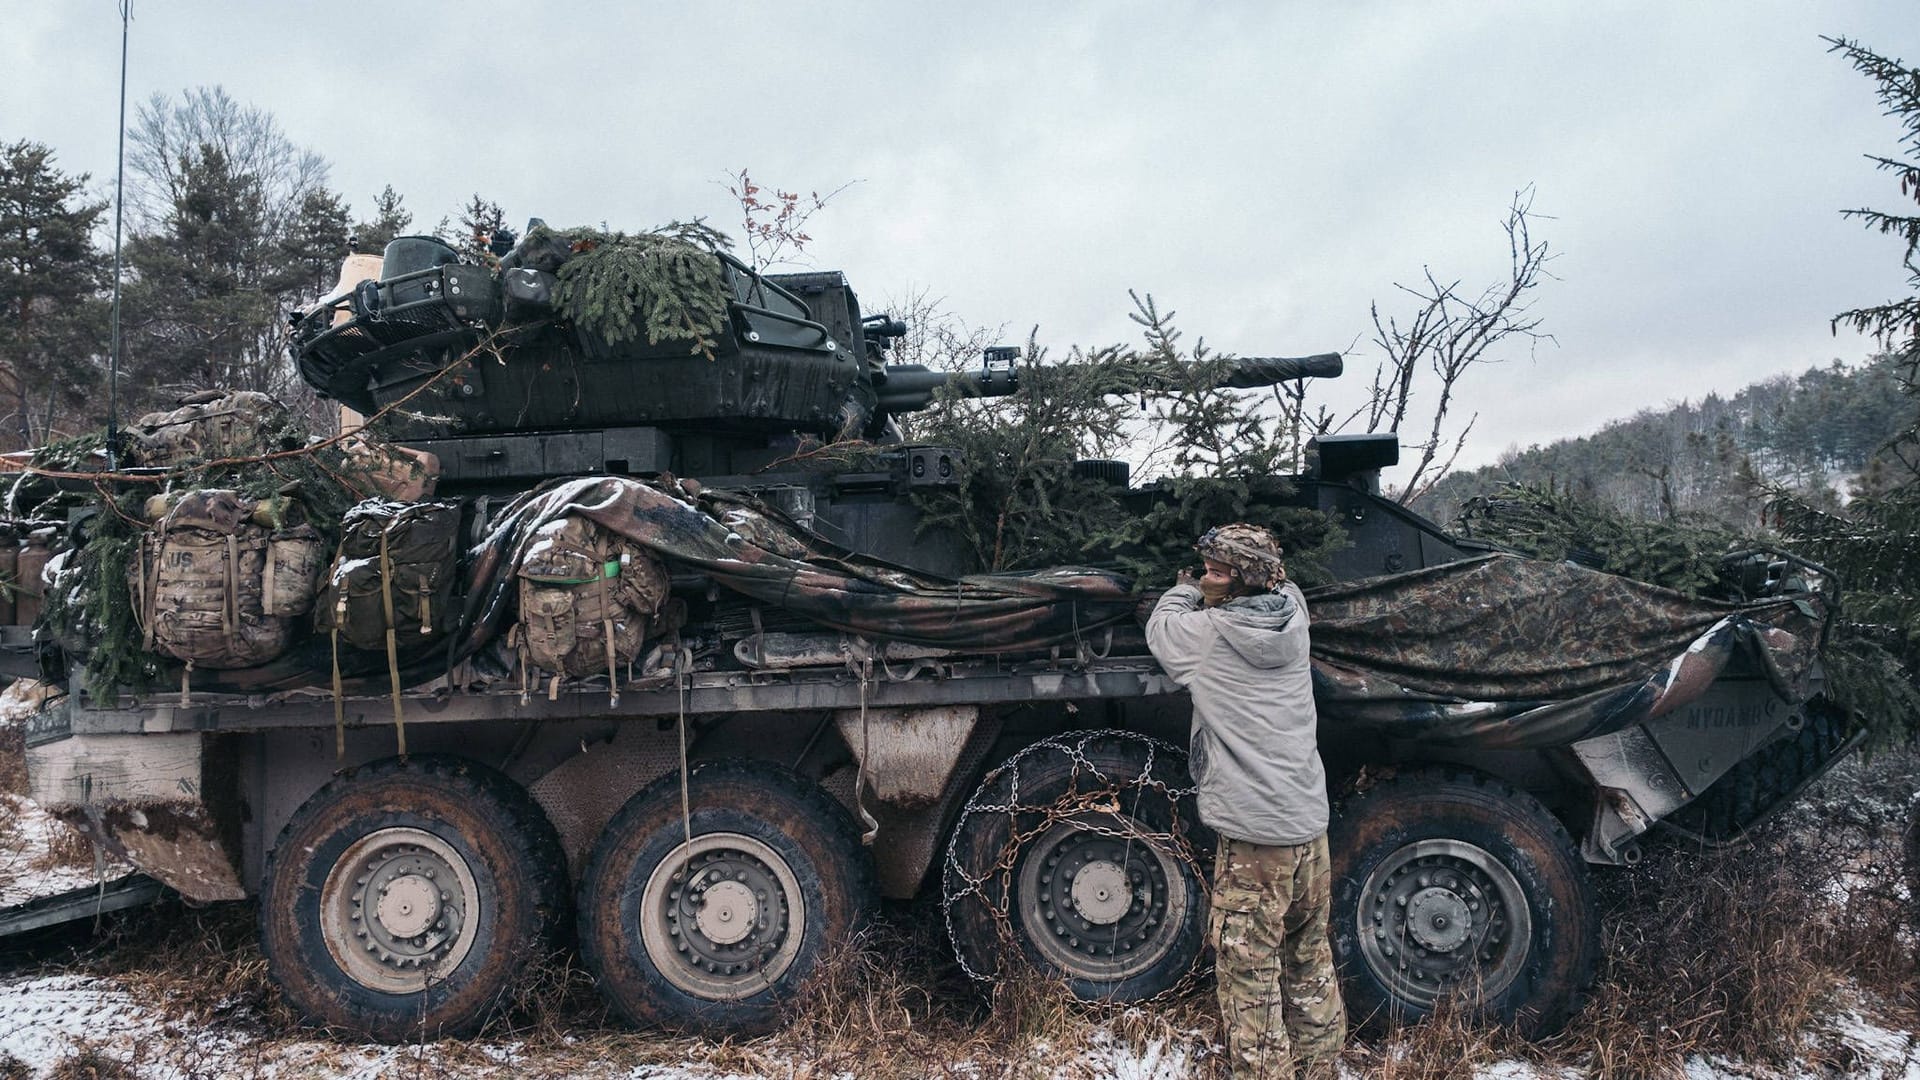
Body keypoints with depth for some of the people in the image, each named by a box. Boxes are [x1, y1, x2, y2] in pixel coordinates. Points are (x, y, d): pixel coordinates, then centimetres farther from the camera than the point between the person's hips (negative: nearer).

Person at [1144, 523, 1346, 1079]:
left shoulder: (1207, 633, -11)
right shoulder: (1293, 621, 2)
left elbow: (1159, 628, 10)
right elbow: (1285, 585, 26)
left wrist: (1186, 590, 25)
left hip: (1253, 839, -6)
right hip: (1310, 827, 7)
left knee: (1252, 979, 2)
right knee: (1311, 966, 20)